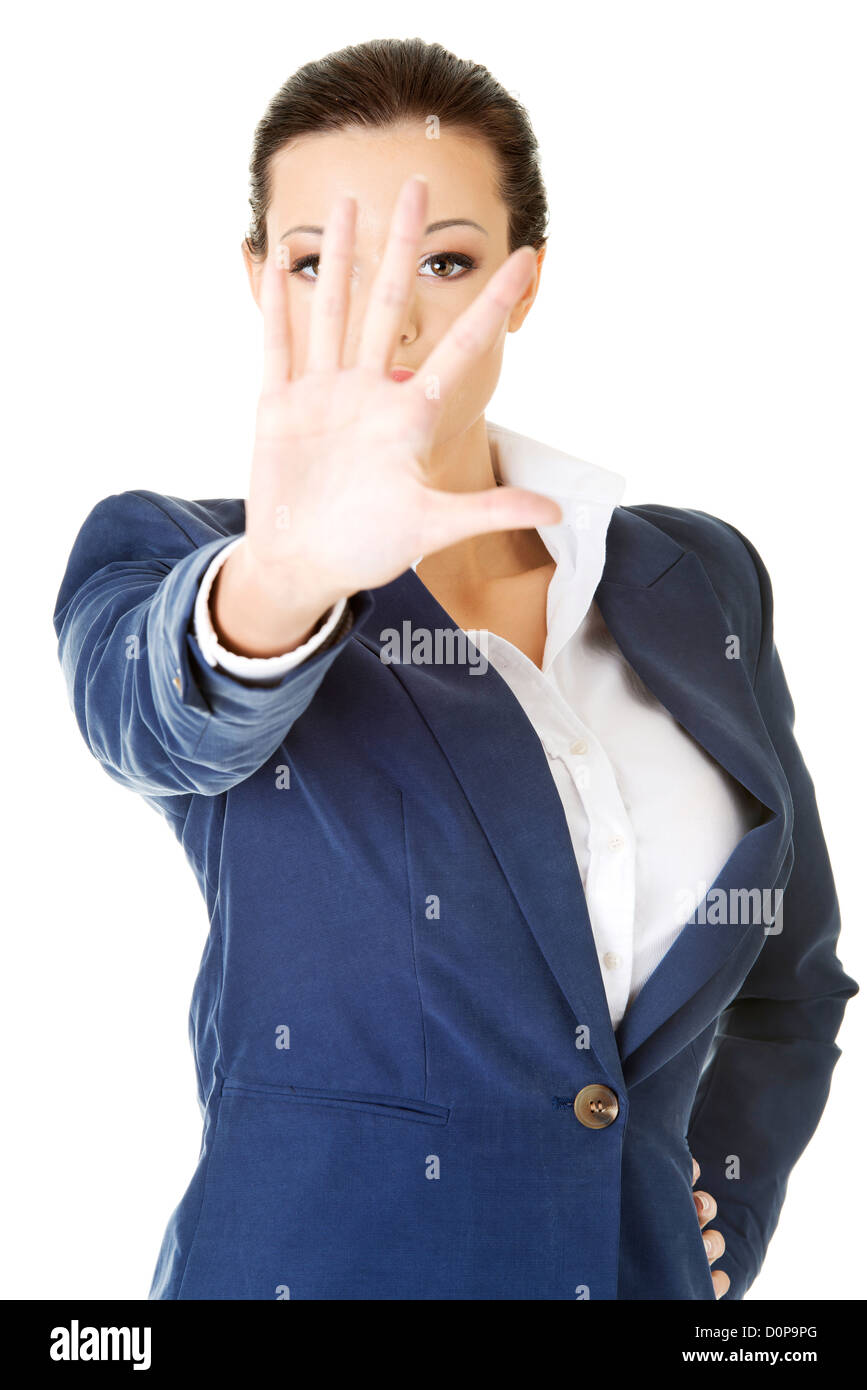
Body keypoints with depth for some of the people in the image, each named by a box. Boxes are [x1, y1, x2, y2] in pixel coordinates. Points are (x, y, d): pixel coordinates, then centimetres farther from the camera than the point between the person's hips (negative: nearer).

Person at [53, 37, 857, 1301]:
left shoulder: (701, 587, 2)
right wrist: (284, 576, -49)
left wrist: (721, 1215, -1)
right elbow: (154, 712, -30)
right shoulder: (165, 561, -6)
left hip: (651, 1263, 3)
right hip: (309, 1256, -2)